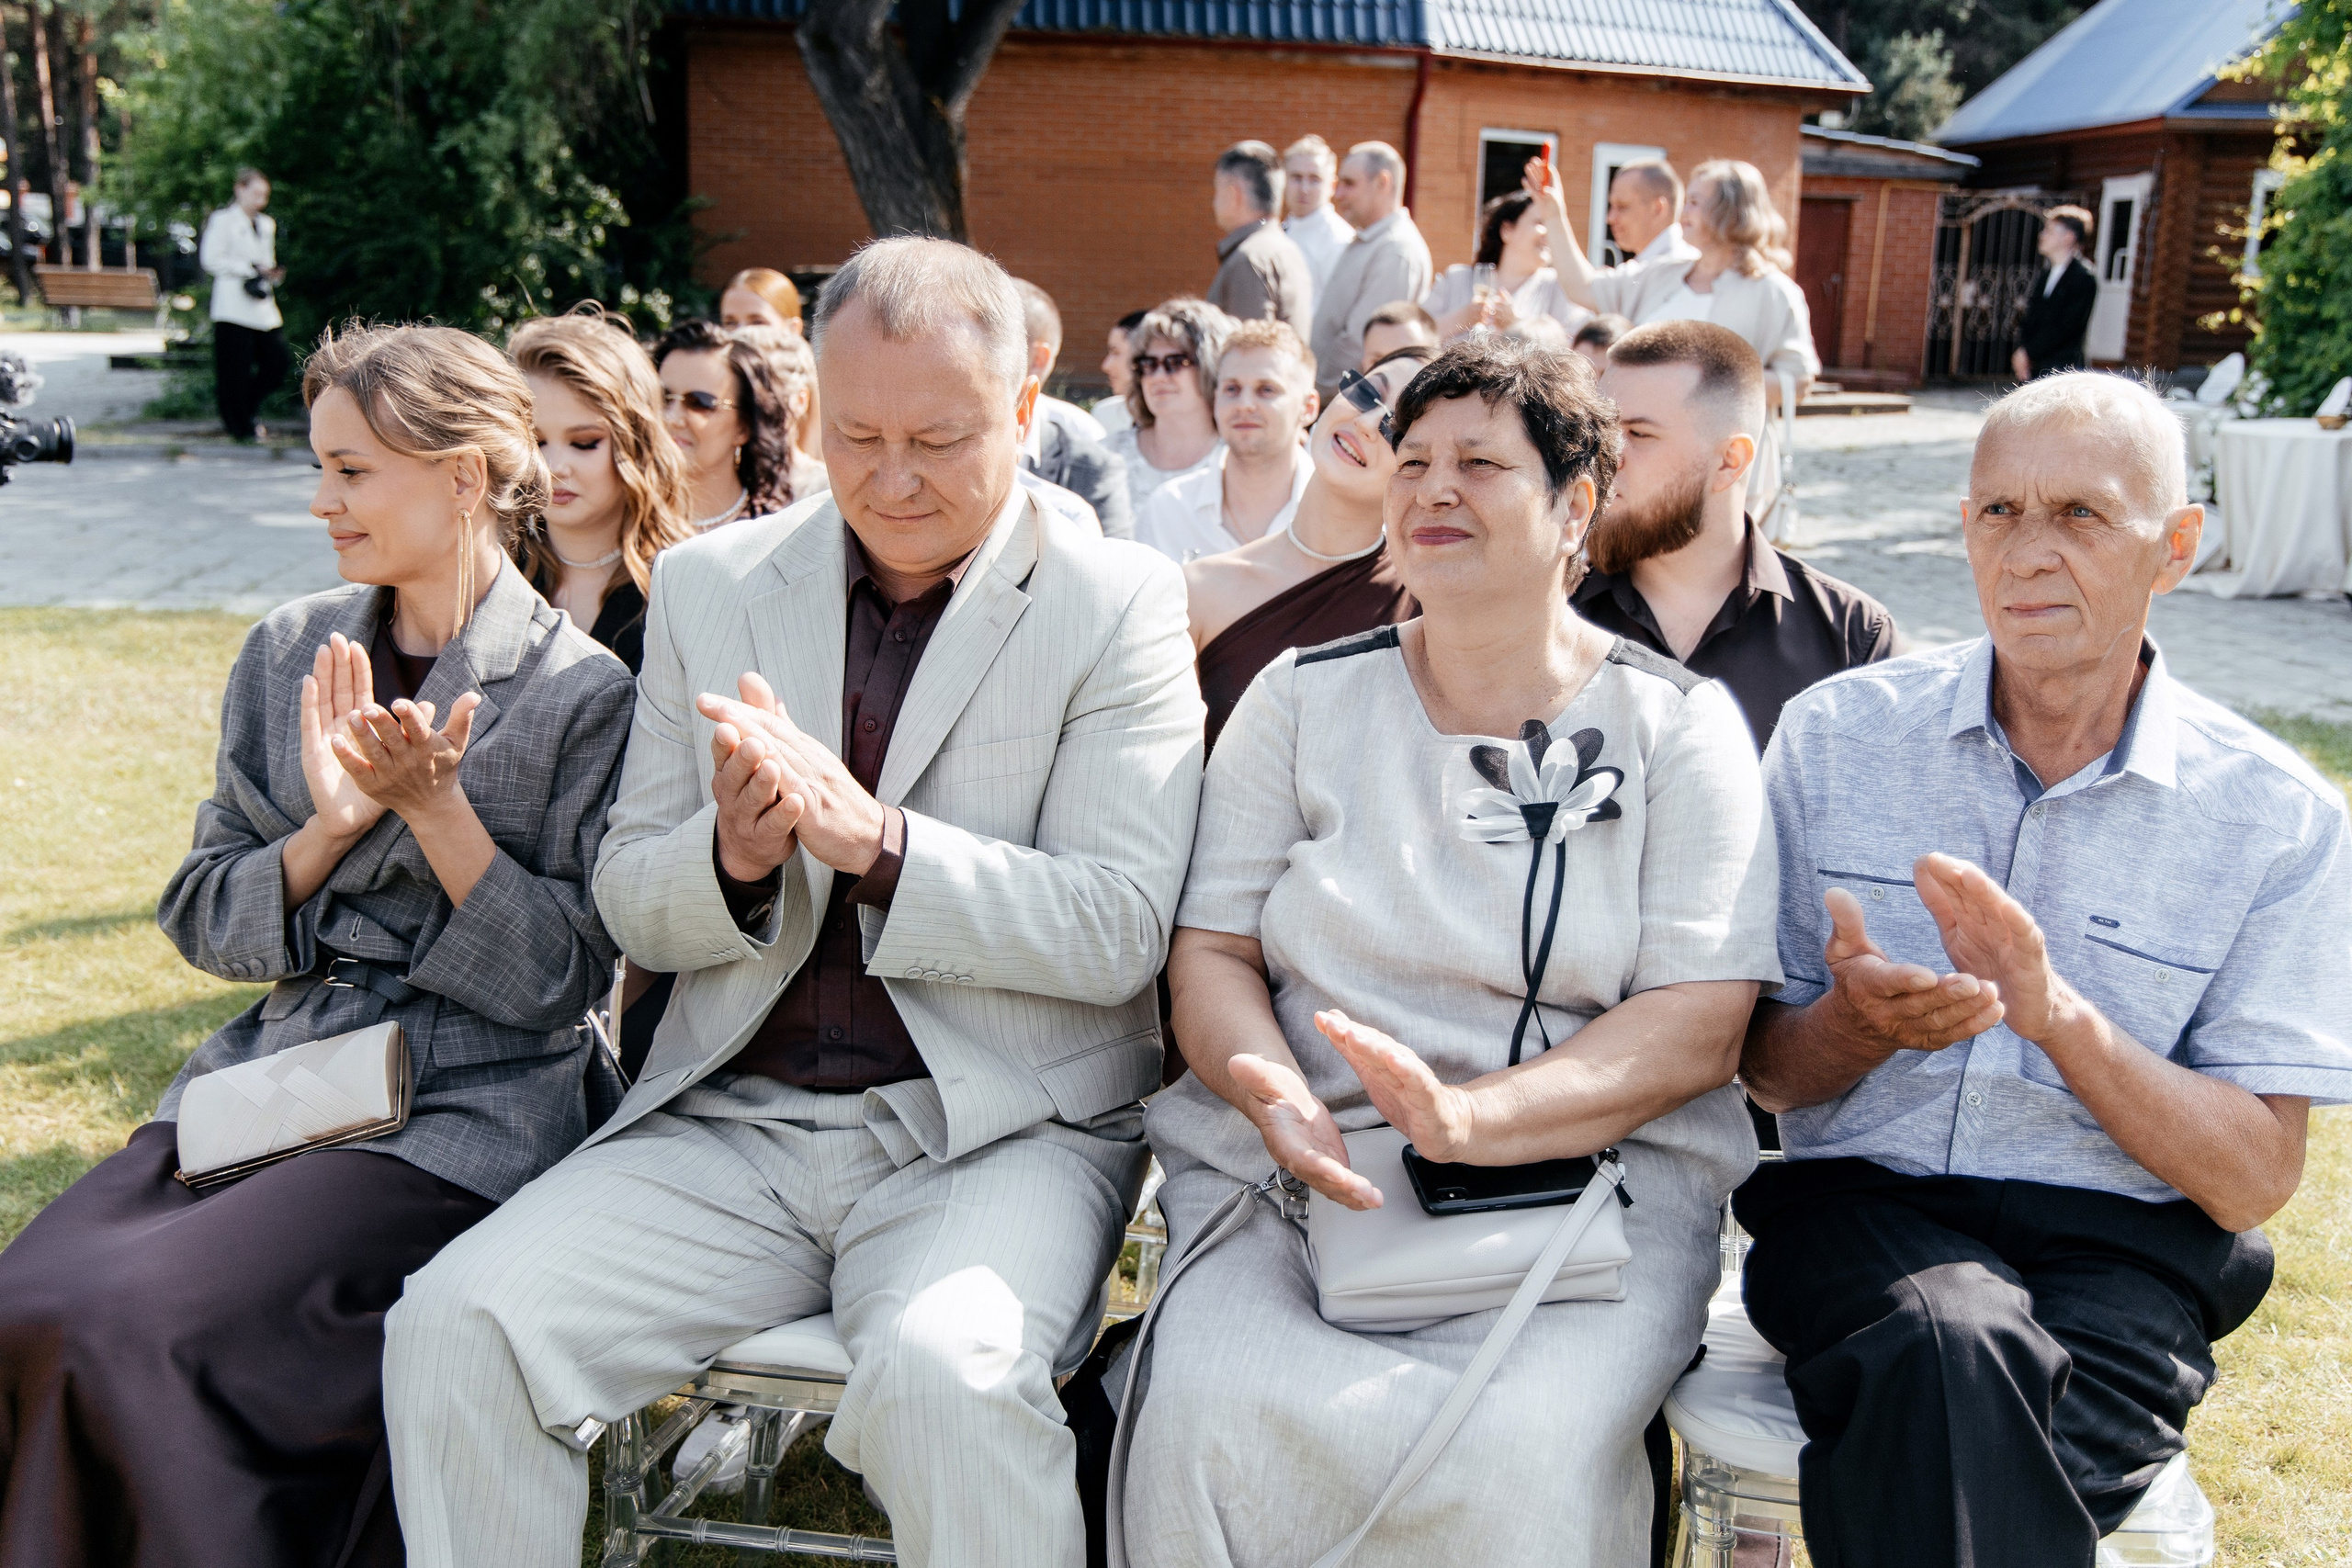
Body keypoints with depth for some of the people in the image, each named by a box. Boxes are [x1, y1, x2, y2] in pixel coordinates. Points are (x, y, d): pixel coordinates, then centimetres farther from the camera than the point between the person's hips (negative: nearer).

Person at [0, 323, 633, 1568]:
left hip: (463, 1113, -5)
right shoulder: (289, 651, 11)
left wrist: (434, 805, -17)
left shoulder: (582, 692, -5)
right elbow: (202, 922, 11)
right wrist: (330, 826, -8)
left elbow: (561, 979, -6)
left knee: (127, 1323, -23)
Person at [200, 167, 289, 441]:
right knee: (236, 370, -5)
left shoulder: (267, 224, 20)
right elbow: (211, 259, -9)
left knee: (277, 363, 1)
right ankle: (240, 427, 5)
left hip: (264, 307, 7)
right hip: (234, 308, -7)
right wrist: (251, 269, -13)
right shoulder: (223, 221, -2)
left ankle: (241, 416, 19)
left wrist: (272, 273, 4)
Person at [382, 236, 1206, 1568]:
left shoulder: (1121, 602, -1)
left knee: (943, 1380, -31)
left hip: (990, 1130, -3)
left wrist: (877, 842, -24)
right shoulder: (711, 584, 10)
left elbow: (1120, 931, -10)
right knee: (452, 1329, -15)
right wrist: (733, 855, -14)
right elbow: (631, 907, 10)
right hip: (728, 1123, 4)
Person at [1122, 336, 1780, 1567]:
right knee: (1211, 1420, -28)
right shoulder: (1303, 696, 11)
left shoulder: (1678, 724, 5)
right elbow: (1211, 951, 8)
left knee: (1519, 1453, -31)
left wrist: (1468, 1118, -21)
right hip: (1296, 1167, 2)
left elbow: (1699, 1031, -4)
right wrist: (1284, 1101, -15)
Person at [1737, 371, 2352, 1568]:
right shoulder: (1835, 733, 3)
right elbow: (1767, 1070, 7)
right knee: (1950, 1344, -33)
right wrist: (1856, 1022, -17)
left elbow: (2253, 1179, -3)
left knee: (1952, 1446, -32)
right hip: (1858, 1203, 1)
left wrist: (2054, 1011, -20)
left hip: (2117, 1252, -1)